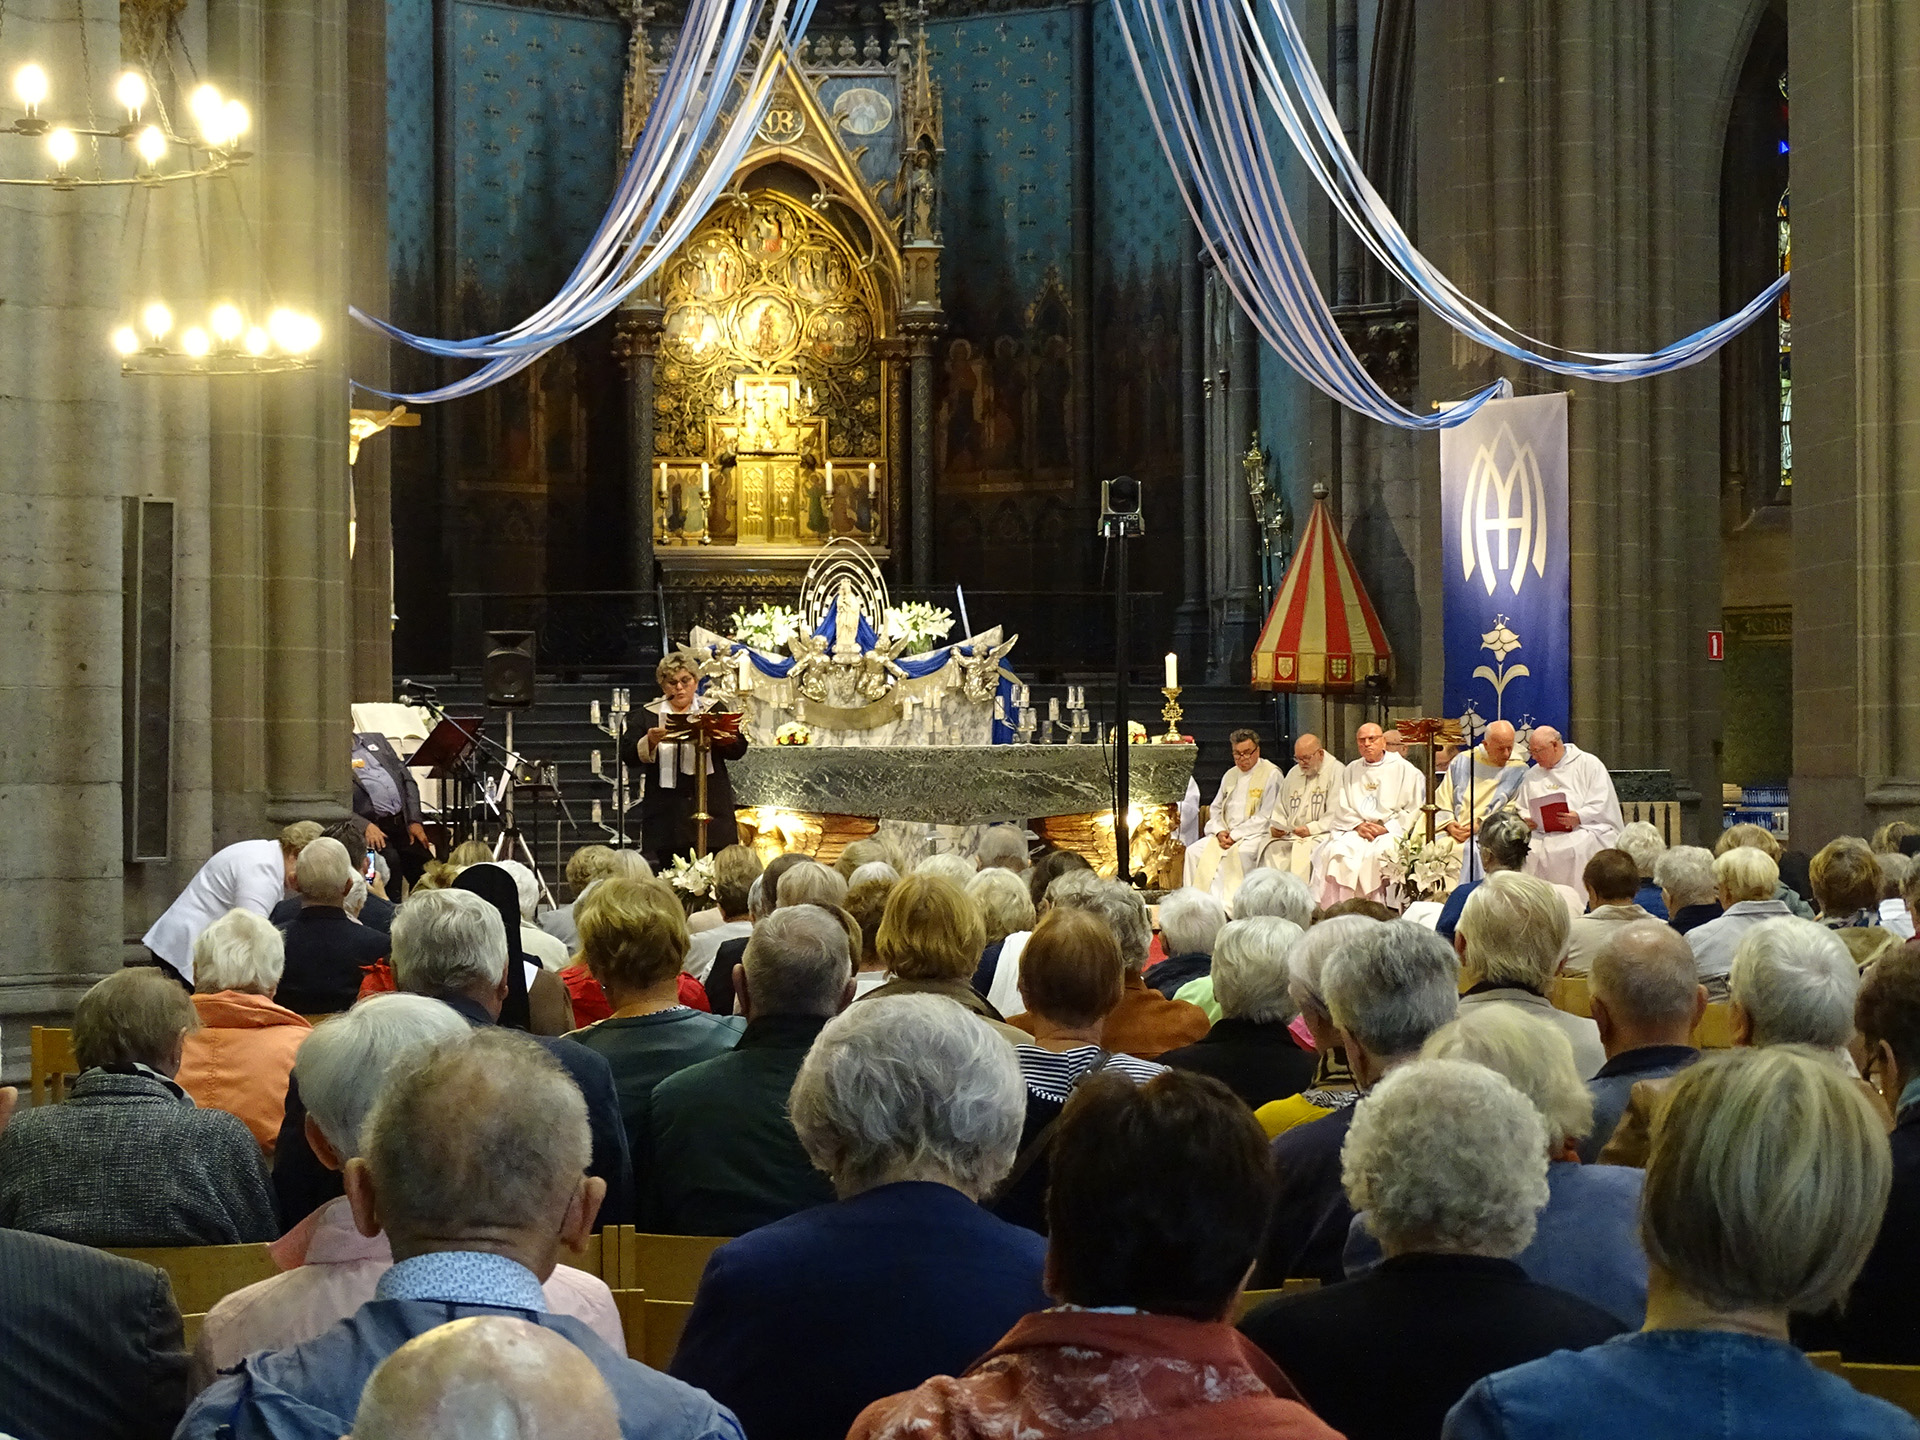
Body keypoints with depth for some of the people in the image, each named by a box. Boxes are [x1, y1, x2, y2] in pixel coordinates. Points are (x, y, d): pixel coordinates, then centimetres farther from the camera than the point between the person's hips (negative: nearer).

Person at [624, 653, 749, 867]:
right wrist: (650, 742, -15)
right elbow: (628, 755, 5)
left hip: (711, 806, 0)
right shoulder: (649, 715, 12)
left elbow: (738, 749, 4)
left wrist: (714, 735, -16)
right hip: (664, 812, 0)